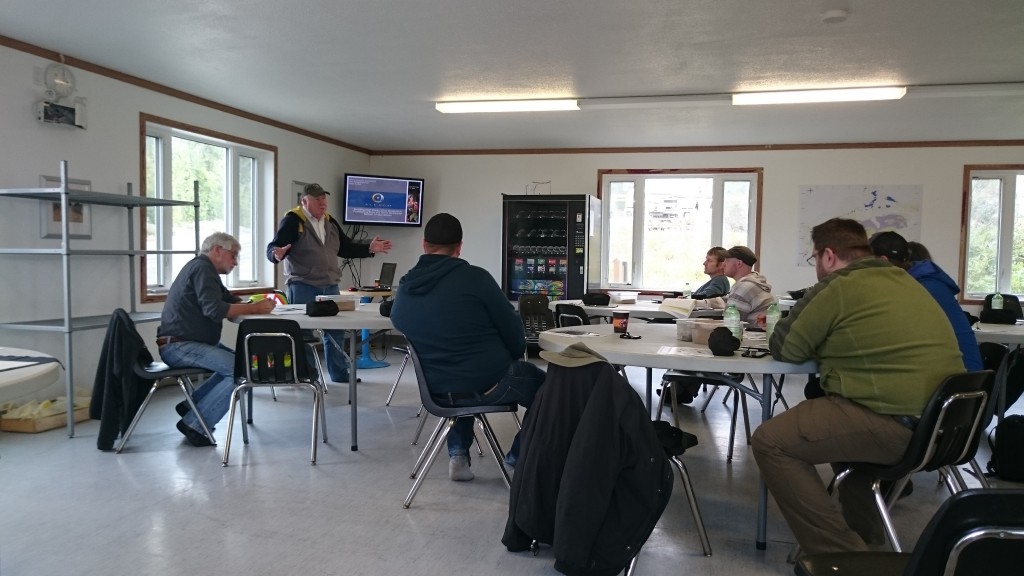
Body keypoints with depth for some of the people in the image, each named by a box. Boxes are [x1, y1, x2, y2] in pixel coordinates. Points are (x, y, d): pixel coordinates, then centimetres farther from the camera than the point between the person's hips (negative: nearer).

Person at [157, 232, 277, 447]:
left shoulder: (201, 268, 20)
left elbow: (230, 300, 17)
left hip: (184, 343, 11)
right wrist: (255, 308, -20)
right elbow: (215, 309, -25)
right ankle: (194, 425, -14)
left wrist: (259, 303, 0)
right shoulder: (202, 268, -12)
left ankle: (191, 406, 12)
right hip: (179, 346, -11)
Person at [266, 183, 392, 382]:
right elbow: (273, 248, -15)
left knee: (336, 331, 13)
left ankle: (340, 373, 26)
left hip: (330, 287, 7)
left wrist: (369, 248, 9)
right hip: (302, 287, -7)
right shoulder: (292, 221, -8)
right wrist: (278, 254, -38)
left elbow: (345, 248, 19)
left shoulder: (330, 222, 14)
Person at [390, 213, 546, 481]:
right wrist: (513, 358, 11)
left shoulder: (403, 290, -1)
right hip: (490, 384, -5)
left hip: (439, 390, 5)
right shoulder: (474, 277, -18)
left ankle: (458, 455, 28)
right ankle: (520, 457, 29)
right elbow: (514, 333, -12)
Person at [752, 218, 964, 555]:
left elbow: (784, 349, -1)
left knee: (769, 441, -7)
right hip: (942, 420, 10)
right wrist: (826, 340, 25)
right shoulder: (901, 279, 17)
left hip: (898, 425, -10)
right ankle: (865, 537, 35)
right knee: (836, 419, 34)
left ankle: (841, 554, -6)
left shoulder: (838, 287, -9)